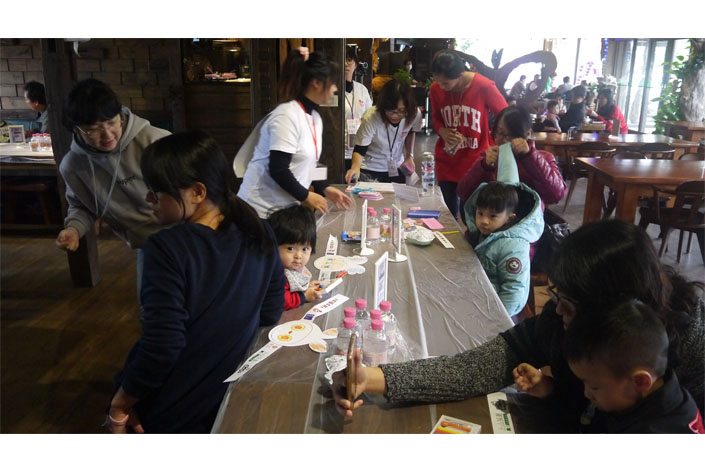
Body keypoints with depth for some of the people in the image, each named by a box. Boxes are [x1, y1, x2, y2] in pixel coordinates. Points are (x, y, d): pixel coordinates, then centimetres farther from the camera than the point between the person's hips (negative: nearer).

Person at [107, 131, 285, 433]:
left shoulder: (167, 249, -26)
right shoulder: (260, 234, -10)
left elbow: (161, 346, -26)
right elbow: (270, 314, -1)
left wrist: (119, 404, -9)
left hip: (173, 412, -5)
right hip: (235, 398, 5)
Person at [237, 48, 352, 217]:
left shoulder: (315, 118, 9)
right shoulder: (287, 116, -19)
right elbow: (278, 170, -22)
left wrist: (324, 189, 5)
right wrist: (306, 196, -11)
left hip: (288, 207, 8)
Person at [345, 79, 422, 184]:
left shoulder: (415, 115, -19)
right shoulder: (371, 118, -30)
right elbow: (359, 150, -27)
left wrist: (410, 155, -5)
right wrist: (356, 166, -47)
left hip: (398, 169, 4)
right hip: (370, 171, -3)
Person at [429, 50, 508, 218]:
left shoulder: (484, 87, -14)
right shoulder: (435, 89, -3)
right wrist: (442, 131, -7)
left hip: (475, 162, -3)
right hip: (446, 163, 3)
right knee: (449, 213, 11)